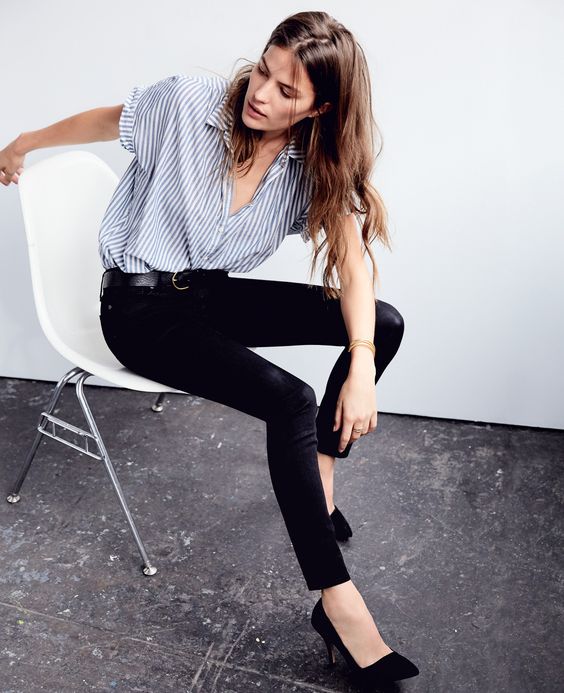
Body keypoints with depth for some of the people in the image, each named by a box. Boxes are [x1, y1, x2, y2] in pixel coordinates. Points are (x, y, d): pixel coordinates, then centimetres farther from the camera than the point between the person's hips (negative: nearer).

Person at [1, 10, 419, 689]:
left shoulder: (315, 165, -6)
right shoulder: (187, 103, -15)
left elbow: (352, 264, -11)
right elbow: (100, 120, 3)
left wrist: (361, 370, -25)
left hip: (213, 294, 5)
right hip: (141, 308, -5)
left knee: (384, 323, -8)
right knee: (290, 402, -28)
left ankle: (319, 471, 2)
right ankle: (339, 605, -19)